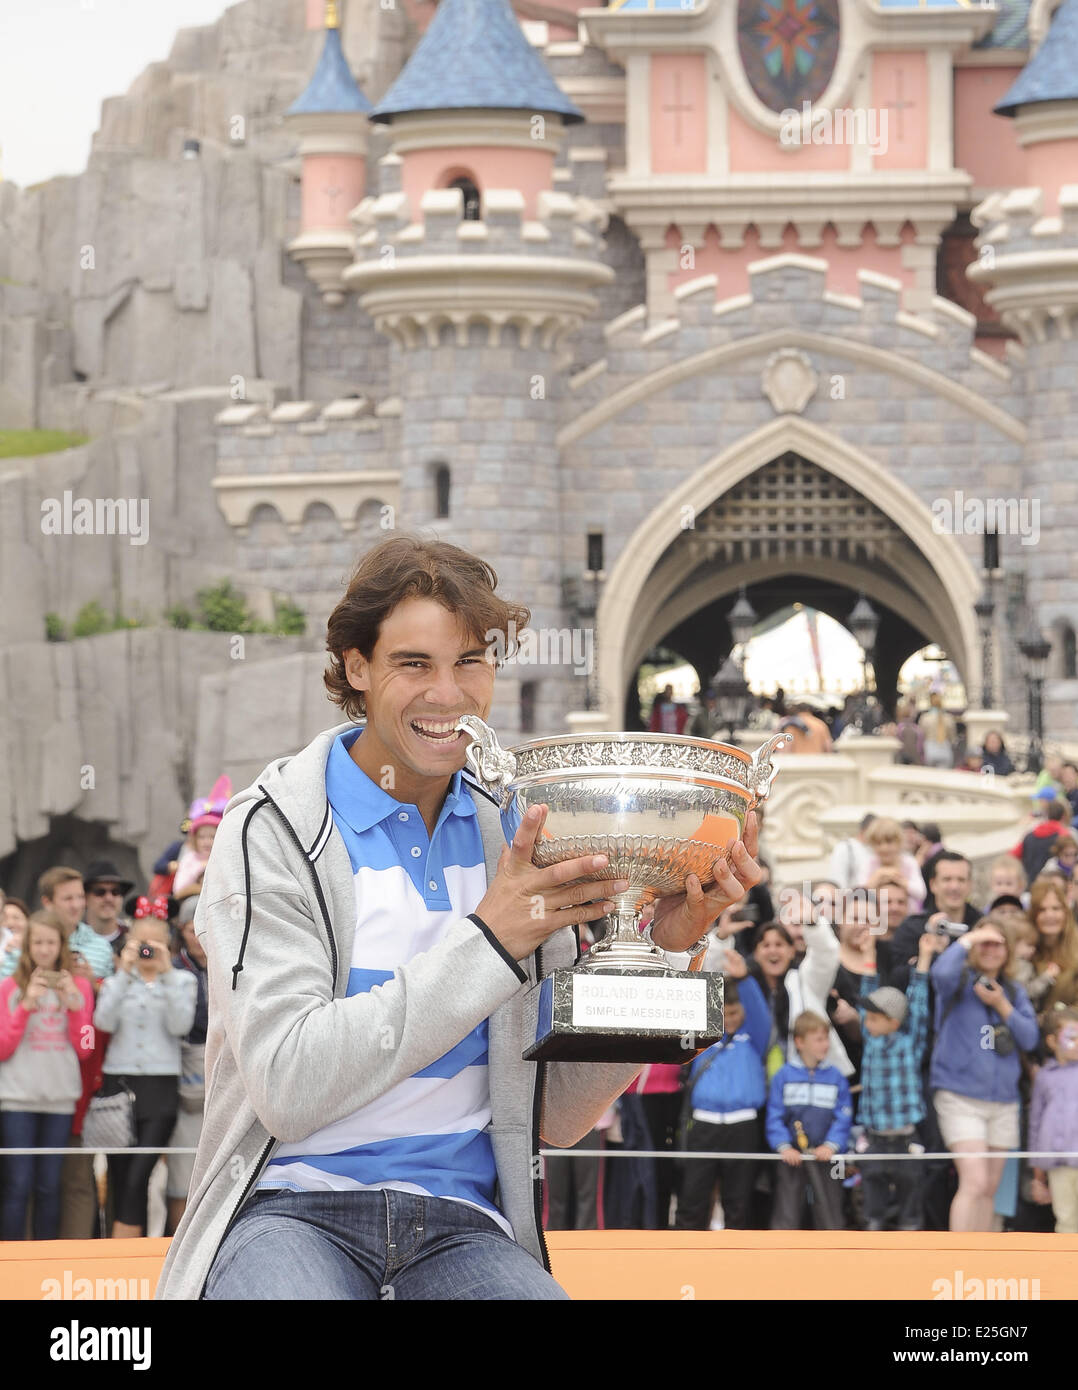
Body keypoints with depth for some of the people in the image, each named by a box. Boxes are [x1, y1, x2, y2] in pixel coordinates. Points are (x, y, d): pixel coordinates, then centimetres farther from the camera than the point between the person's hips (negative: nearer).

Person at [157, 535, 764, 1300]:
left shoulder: (516, 838, 13)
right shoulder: (272, 830, -1)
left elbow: (558, 1115, 12)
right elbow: (288, 1088, -14)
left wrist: (659, 951, -2)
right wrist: (488, 940, -15)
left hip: (463, 1230, 3)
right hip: (296, 1208, -3)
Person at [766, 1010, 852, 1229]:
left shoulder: (836, 1078, 3)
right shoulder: (784, 1076, -1)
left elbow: (843, 1118, 1)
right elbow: (775, 1116, -2)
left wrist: (831, 1145, -13)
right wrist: (783, 1146, -14)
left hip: (824, 1156, 1)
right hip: (792, 1156, -1)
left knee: (829, 1211, 4)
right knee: (786, 1213, 0)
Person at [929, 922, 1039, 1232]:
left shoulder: (1014, 991, 13)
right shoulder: (962, 982, -2)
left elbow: (1030, 1038, 4)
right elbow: (942, 973, -26)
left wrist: (1001, 1005, -8)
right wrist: (967, 939, -14)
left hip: (1003, 1099, 6)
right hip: (960, 1098, -6)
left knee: (989, 1189, 10)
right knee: (974, 1182, -18)